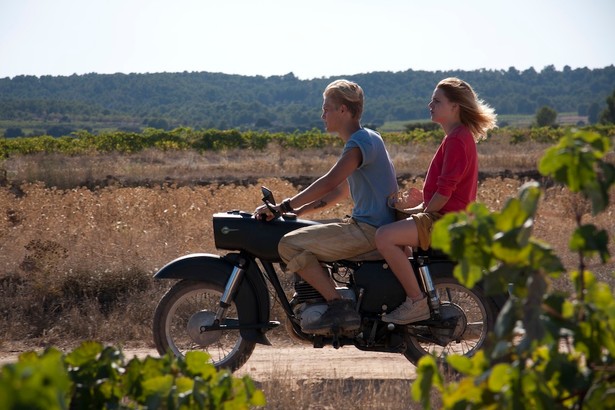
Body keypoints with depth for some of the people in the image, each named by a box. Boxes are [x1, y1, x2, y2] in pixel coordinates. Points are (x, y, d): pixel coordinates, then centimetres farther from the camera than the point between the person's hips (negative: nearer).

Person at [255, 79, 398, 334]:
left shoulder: (361, 141, -14)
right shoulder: (363, 139, 18)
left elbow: (329, 183, -25)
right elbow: (341, 191, 23)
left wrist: (284, 206, -21)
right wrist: (300, 210, 14)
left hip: (370, 229, -11)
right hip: (363, 224, 11)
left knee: (289, 245, -16)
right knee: (304, 238, 21)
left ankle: (340, 308, -17)